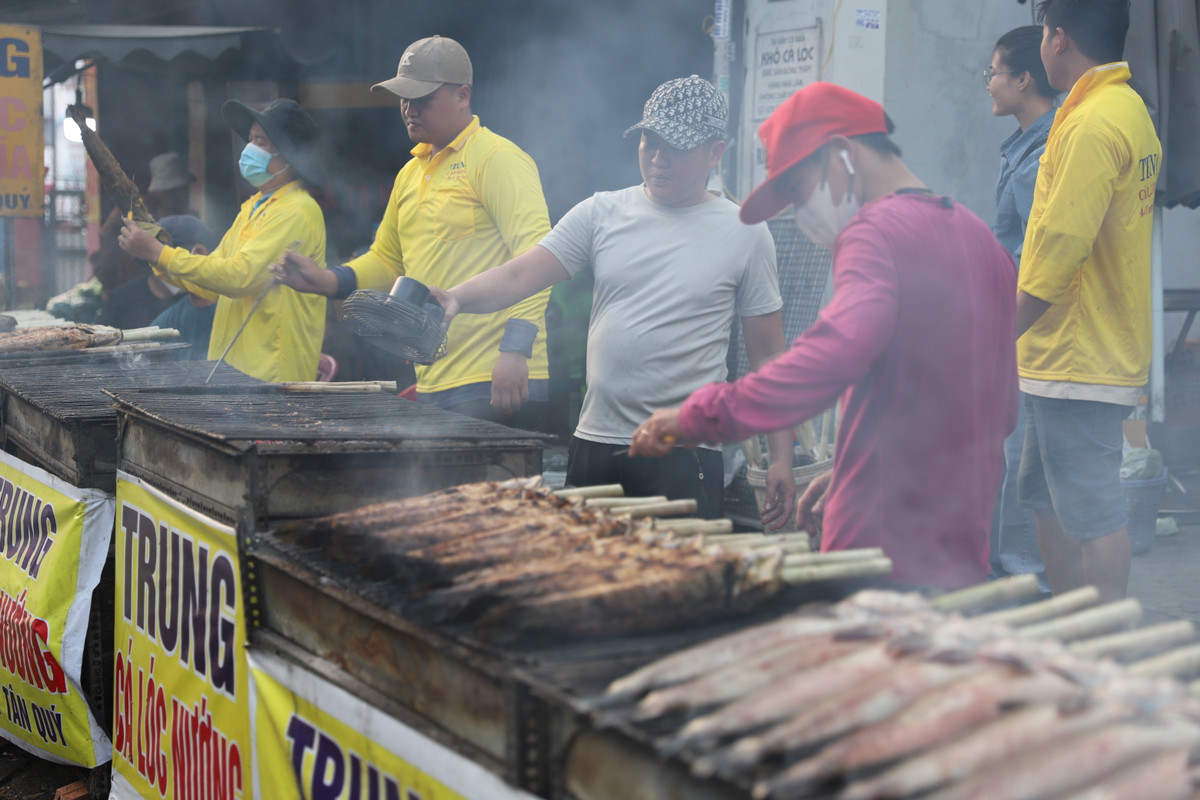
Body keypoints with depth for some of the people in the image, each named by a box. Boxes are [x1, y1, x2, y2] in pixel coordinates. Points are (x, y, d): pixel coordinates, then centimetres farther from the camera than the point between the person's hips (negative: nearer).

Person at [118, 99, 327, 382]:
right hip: (234, 366, 8)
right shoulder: (253, 207, 18)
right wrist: (160, 263, 3)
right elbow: (213, 287, 18)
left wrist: (159, 253, -17)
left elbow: (239, 277, -22)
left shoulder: (296, 212, -12)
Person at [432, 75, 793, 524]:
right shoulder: (601, 213, 7)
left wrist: (781, 457, -1)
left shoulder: (745, 234, 2)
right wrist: (457, 298, -22)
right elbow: (519, 276, -1)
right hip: (596, 442, 3)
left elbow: (767, 353, 3)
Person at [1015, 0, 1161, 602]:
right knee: (1045, 497, 17)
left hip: (1078, 360, -10)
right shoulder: (1131, 110, 15)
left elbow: (1059, 249, -22)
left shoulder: (1093, 124, -17)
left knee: (1091, 512, -5)